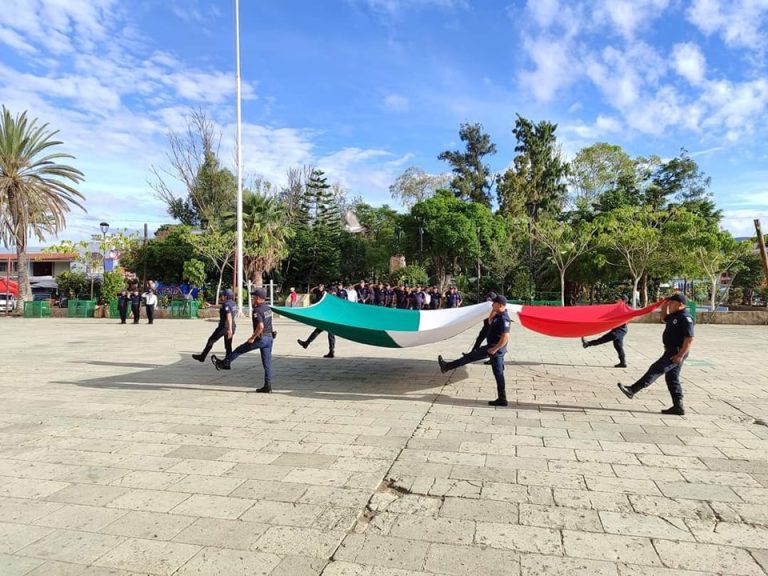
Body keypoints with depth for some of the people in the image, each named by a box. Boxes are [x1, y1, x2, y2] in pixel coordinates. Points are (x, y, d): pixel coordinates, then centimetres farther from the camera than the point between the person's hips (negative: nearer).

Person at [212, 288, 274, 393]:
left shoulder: (257, 310, -16)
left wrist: (252, 337, -17)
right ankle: (267, 386, 7)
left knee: (239, 350, 11)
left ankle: (224, 364, 27)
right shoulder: (268, 308, 12)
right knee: (267, 362, 7)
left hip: (261, 339, -8)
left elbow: (260, 326, -26)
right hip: (269, 338, 8)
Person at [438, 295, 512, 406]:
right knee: (471, 356, 14)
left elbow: (505, 337, -29)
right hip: (491, 346, 10)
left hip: (496, 349, -10)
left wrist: (494, 349, -22)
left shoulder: (503, 318, -24)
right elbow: (490, 322, 23)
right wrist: (493, 311, 8)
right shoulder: (498, 315, 5)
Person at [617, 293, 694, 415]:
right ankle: (678, 407, 15)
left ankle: (632, 390, -14)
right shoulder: (675, 315, 11)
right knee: (672, 378, 11)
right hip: (671, 351, 10)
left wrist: (680, 355, -26)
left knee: (656, 369, -12)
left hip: (677, 352, -10)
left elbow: (689, 339, -23)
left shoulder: (685, 318, -18)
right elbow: (664, 319, 34)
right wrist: (664, 307, 16)